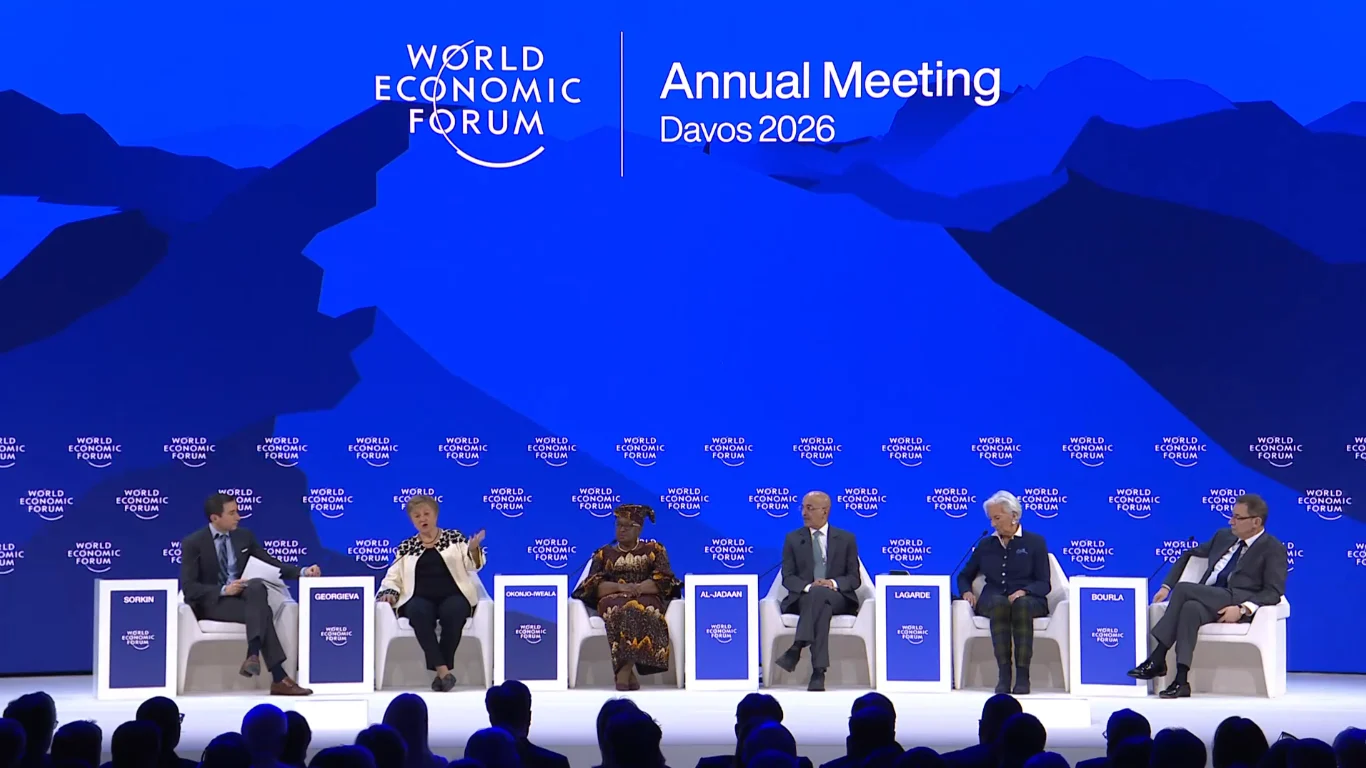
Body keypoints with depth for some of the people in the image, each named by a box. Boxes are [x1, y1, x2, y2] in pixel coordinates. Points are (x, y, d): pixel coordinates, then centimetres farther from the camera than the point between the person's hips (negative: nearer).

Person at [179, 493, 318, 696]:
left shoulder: (244, 536, 9)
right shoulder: (193, 543, -6)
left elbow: (273, 566, 8)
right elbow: (188, 587, -12)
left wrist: (303, 572, -10)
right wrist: (223, 590, -27)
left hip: (242, 595, 5)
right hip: (211, 602, -5)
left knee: (257, 585, -34)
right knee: (263, 612, -32)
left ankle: (253, 655, -45)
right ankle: (279, 679, -38)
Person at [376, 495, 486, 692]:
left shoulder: (454, 537, 14)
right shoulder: (406, 547, 18)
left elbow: (473, 565, 3)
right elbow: (393, 578, 15)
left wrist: (473, 549, -20)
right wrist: (390, 592, -7)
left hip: (453, 597, -1)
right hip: (420, 599, 1)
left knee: (452, 612, -37)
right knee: (419, 612, -37)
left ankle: (441, 670, -29)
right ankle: (442, 670, -39)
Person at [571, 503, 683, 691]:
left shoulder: (654, 550, 16)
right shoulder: (604, 553, 19)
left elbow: (664, 581, 1)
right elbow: (593, 586, 4)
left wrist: (638, 588, -16)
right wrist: (619, 587, -15)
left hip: (647, 599, -1)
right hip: (613, 601, 1)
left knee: (639, 610, -39)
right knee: (619, 611, -37)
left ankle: (624, 669, -41)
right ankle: (629, 671, -41)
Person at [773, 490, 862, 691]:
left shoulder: (846, 539, 12)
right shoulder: (792, 539, 14)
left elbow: (854, 578, 6)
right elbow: (788, 577, 5)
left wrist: (833, 583, -17)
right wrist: (808, 587, -17)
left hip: (838, 598, -1)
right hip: (803, 598, 1)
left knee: (820, 595, -38)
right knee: (822, 608, -37)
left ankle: (796, 650, -50)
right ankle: (818, 672, -50)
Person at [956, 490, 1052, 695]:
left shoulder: (1035, 542, 9)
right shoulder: (986, 545, 18)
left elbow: (1044, 584, 2)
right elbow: (965, 575, 24)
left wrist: (1024, 592, -18)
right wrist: (967, 592, 0)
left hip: (1028, 600, -2)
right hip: (992, 600, 2)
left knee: (1021, 604, -40)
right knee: (999, 603, -37)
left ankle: (1023, 675, -42)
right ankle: (1003, 674, -42)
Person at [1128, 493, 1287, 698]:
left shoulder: (1273, 549, 5)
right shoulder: (1223, 536, 24)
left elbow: (1274, 592, -7)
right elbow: (1188, 555, 30)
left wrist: (1243, 608, -23)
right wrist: (1167, 586, 16)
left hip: (1237, 604, -5)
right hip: (1208, 602, 5)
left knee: (1184, 588, -29)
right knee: (1190, 608, -33)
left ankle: (1158, 659, -28)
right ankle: (1181, 680, -41)